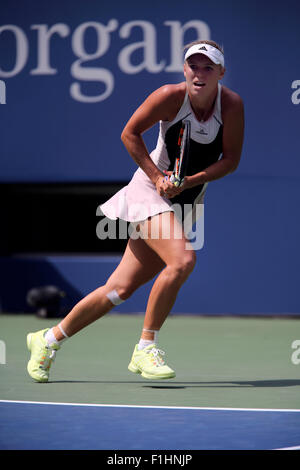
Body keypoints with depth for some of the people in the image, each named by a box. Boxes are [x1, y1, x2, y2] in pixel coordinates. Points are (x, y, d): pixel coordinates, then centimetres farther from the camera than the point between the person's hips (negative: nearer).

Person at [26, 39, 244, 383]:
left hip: (187, 201, 4)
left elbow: (230, 159, -7)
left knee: (122, 288, 2)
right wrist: (157, 177, -15)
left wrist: (189, 181, -20)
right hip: (149, 191, -4)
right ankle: (145, 348, -14)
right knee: (182, 260, -29)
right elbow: (130, 133, -7)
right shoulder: (171, 96, -15)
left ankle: (49, 339, 18)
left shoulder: (232, 104, -9)